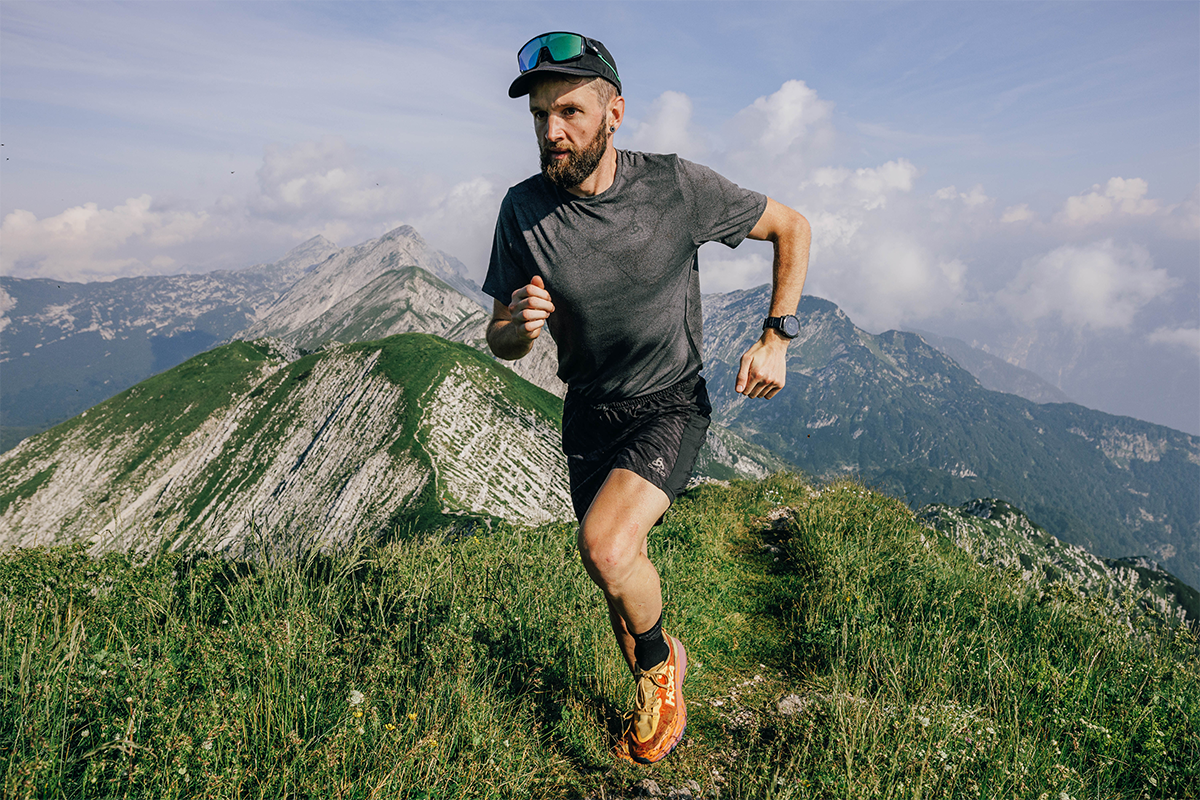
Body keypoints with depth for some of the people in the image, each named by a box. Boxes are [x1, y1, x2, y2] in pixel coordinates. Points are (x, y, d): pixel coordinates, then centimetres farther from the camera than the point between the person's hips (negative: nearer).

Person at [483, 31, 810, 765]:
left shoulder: (677, 186, -17)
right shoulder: (524, 208, -11)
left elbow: (791, 226, -2)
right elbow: (500, 341, -3)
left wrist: (777, 338, -10)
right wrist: (520, 327, -27)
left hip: (670, 407, -3)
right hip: (589, 412, 4)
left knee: (606, 545, -27)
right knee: (622, 570, 15)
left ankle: (661, 662, 7)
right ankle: (656, 690, 46)